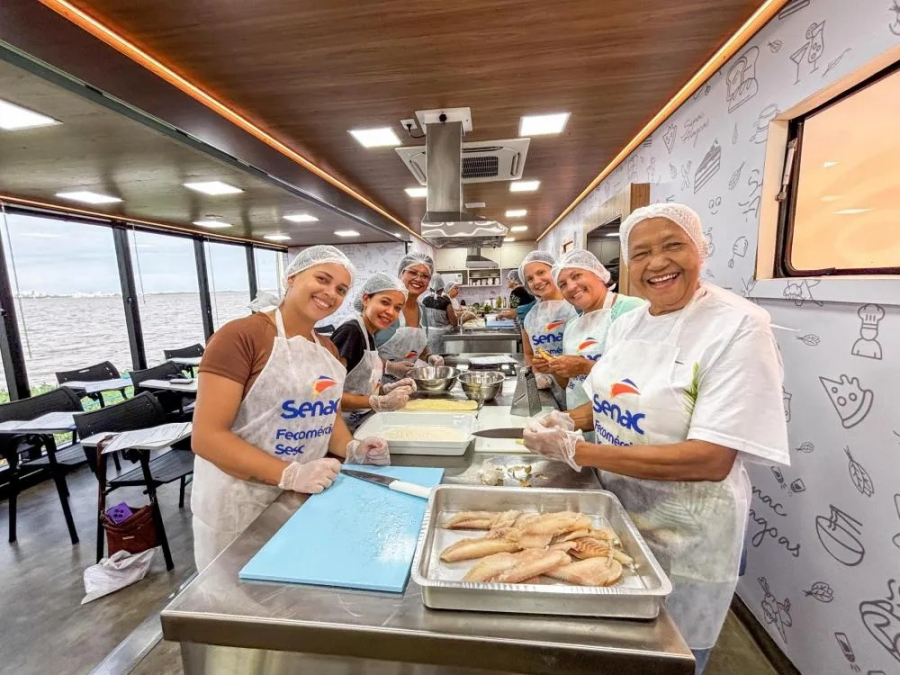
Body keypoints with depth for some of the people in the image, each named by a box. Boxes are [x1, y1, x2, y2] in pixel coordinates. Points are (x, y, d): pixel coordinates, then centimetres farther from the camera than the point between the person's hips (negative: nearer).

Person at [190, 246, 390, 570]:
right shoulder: (240, 336, -18)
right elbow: (207, 436, -20)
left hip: (306, 499, 7)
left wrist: (351, 448, -5)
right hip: (240, 504, -6)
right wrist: (289, 474, -27)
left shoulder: (327, 349, 5)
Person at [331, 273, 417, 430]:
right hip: (342, 428, -8)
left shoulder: (369, 335, 6)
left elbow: (359, 385, 10)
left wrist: (387, 389, -4)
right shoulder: (350, 332, -19)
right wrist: (380, 403, -26)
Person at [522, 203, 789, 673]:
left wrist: (577, 451, -29)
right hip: (614, 509, 6)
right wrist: (570, 420, -8)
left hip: (683, 533, -5)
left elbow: (711, 459, -27)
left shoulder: (739, 326, -20)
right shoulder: (628, 323, 0)